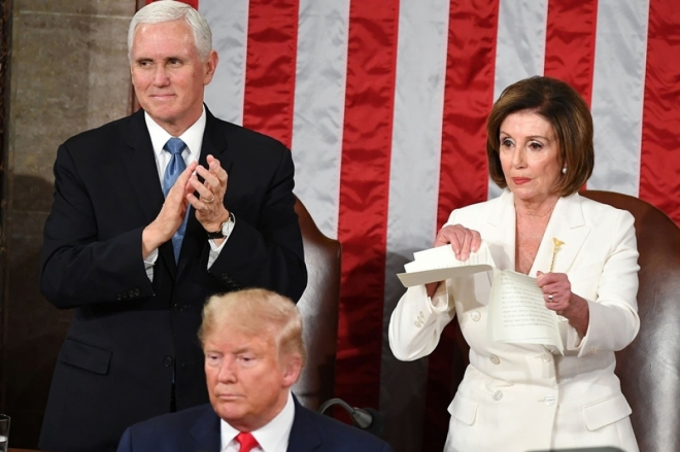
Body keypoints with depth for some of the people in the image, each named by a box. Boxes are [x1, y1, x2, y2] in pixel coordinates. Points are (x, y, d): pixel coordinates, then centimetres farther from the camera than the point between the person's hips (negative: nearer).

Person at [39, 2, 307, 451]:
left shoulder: (265, 160, 0)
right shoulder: (85, 157, -1)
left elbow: (289, 285, -6)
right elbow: (58, 280, -10)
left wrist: (221, 223, -21)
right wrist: (153, 234, -23)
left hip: (219, 399, 0)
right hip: (106, 401, 0)